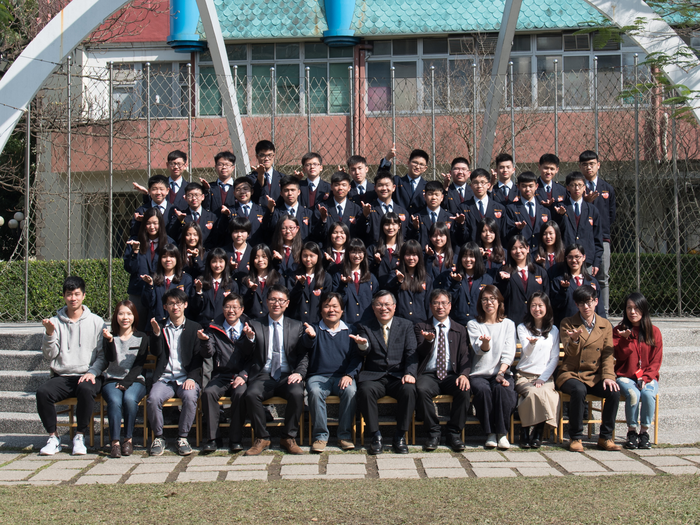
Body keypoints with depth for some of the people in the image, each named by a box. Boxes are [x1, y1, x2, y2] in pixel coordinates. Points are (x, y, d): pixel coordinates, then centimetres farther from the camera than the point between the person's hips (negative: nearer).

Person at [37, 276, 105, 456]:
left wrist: (93, 372, -11)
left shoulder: (96, 321, 9)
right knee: (42, 392, -27)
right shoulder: (55, 322, 11)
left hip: (87, 376, -2)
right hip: (61, 376, 2)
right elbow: (49, 355, 5)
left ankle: (80, 437, -17)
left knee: (86, 389, -35)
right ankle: (53, 438, -10)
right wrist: (49, 334, -11)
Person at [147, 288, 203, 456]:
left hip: (187, 378, -1)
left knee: (190, 396, -33)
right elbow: (156, 352, 1)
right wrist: (156, 333, -16)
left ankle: (183, 438, -17)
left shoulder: (195, 328, 10)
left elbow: (198, 358, 4)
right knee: (153, 398, -29)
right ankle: (158, 437, -9)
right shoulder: (159, 326, 14)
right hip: (164, 378, 1)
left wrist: (192, 378, -12)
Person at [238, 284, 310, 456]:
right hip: (263, 375, 0)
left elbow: (304, 355, 8)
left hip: (288, 376, 0)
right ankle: (262, 438, -13)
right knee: (251, 394, -31)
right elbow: (248, 354, 8)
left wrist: (299, 372, -12)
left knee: (297, 393, -33)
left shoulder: (296, 326, 14)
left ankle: (289, 438, -13)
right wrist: (249, 338, -13)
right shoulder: (255, 325, 12)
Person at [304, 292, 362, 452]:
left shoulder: (349, 331, 14)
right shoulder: (315, 329, 10)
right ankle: (320, 436, -19)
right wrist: (310, 336, -37)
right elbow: (308, 344, -12)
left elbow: (356, 357, 8)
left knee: (350, 391, -31)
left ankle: (345, 435, -17)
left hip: (342, 377, 1)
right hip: (318, 376, 0)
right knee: (314, 392, -33)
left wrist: (349, 375, -11)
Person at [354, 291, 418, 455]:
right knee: (365, 390, -33)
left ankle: (400, 436, -15)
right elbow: (366, 352, -7)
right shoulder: (365, 327, 11)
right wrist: (362, 344, -33)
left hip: (398, 376, 0)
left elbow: (411, 353, 2)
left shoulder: (406, 325, 13)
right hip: (374, 376, 0)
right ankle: (376, 436, -18)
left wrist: (410, 373, -17)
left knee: (409, 389, -32)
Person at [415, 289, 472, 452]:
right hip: (429, 375, -1)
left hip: (451, 375, 1)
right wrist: (428, 340, -23)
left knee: (464, 390, -31)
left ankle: (454, 433, -14)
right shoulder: (421, 327, 13)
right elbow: (420, 353, 0)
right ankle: (433, 433, -19)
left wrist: (464, 374, -15)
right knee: (421, 389, -34)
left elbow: (465, 356, 6)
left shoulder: (459, 329, 17)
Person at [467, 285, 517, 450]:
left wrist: (501, 372, -14)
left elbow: (509, 352, 3)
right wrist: (485, 343, -29)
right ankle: (490, 433, -21)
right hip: (479, 373, 0)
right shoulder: (473, 324, 11)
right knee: (482, 390, -33)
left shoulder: (508, 324, 15)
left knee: (501, 389, -33)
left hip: (502, 372, 1)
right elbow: (480, 350, -4)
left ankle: (502, 433, -24)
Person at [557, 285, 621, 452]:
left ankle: (605, 437, -10)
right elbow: (570, 352, -10)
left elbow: (607, 355, 5)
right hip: (571, 374, -3)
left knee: (614, 391, -26)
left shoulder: (606, 325, 10)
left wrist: (608, 376, -12)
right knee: (579, 390, -36)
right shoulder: (568, 323, 2)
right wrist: (575, 340, -34)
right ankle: (575, 437, -21)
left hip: (595, 376, 3)